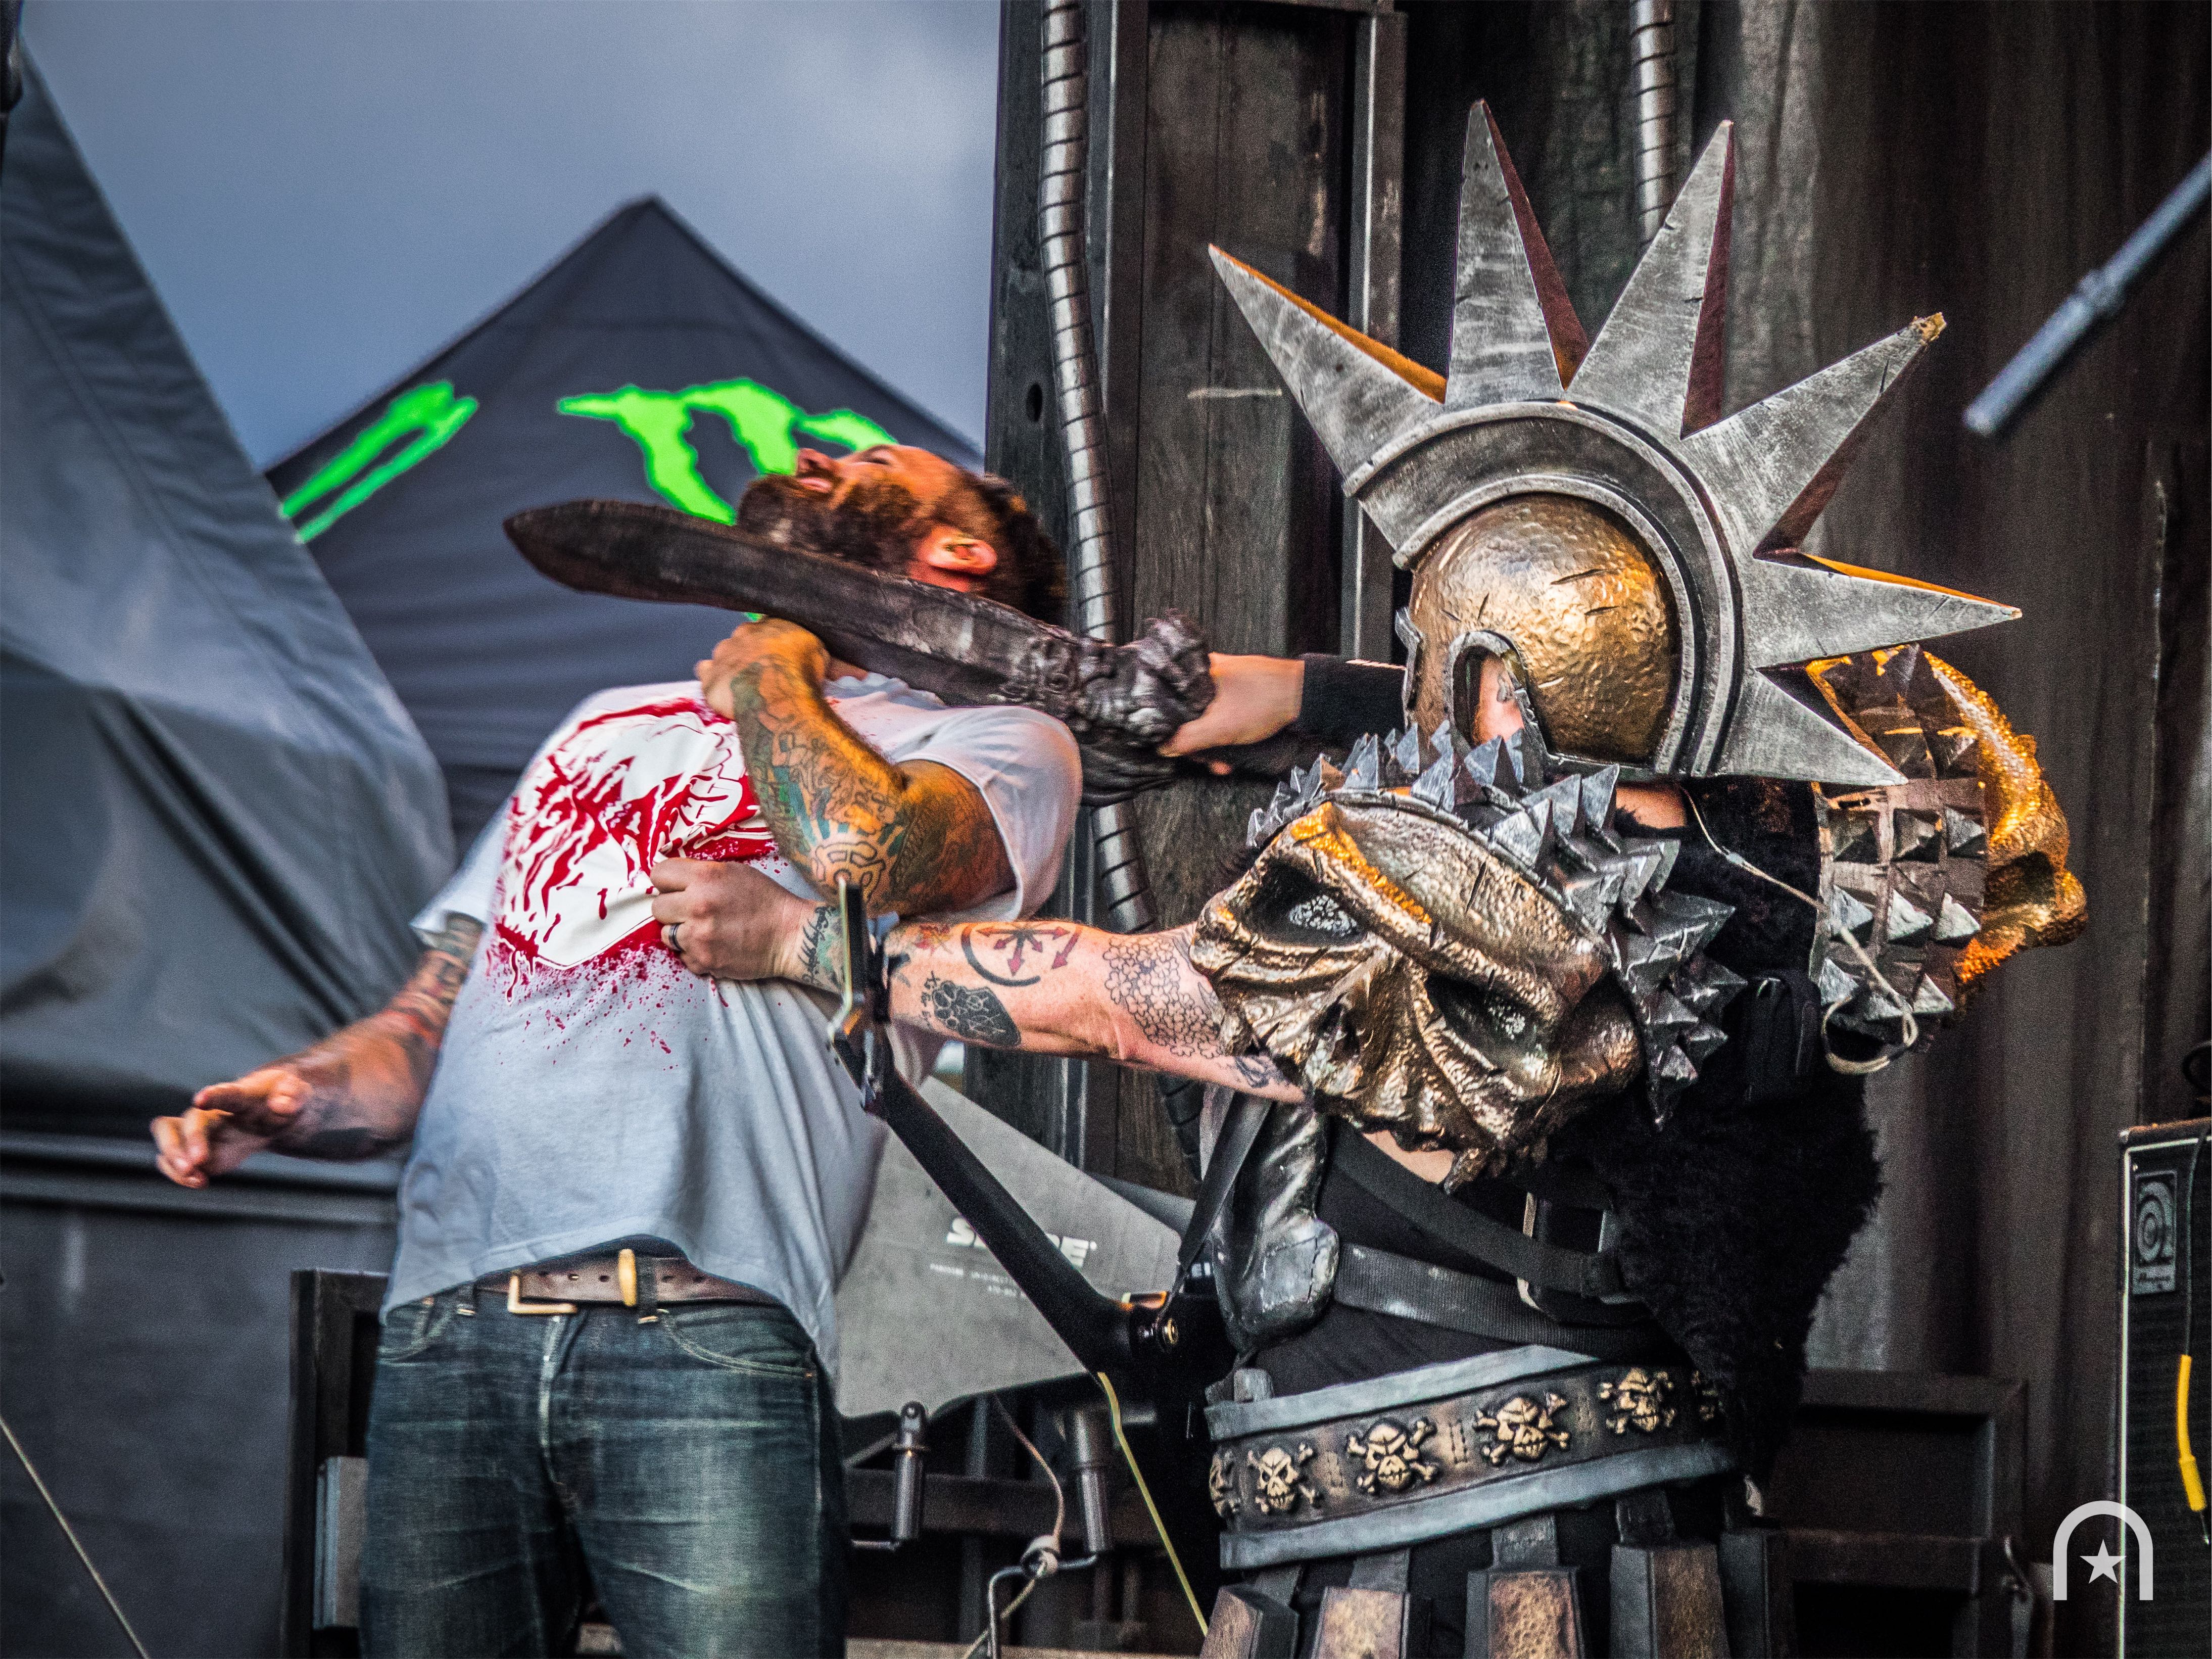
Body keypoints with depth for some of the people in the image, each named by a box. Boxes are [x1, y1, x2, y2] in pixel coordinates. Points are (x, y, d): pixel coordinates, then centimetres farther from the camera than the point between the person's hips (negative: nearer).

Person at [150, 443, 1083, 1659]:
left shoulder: (999, 745, 14)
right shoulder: (611, 724, 32)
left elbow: (861, 853, -11)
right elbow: (429, 1022, 29)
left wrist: (766, 671, 10)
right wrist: (298, 1099, 5)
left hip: (707, 1341, -4)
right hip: (447, 1337, 5)